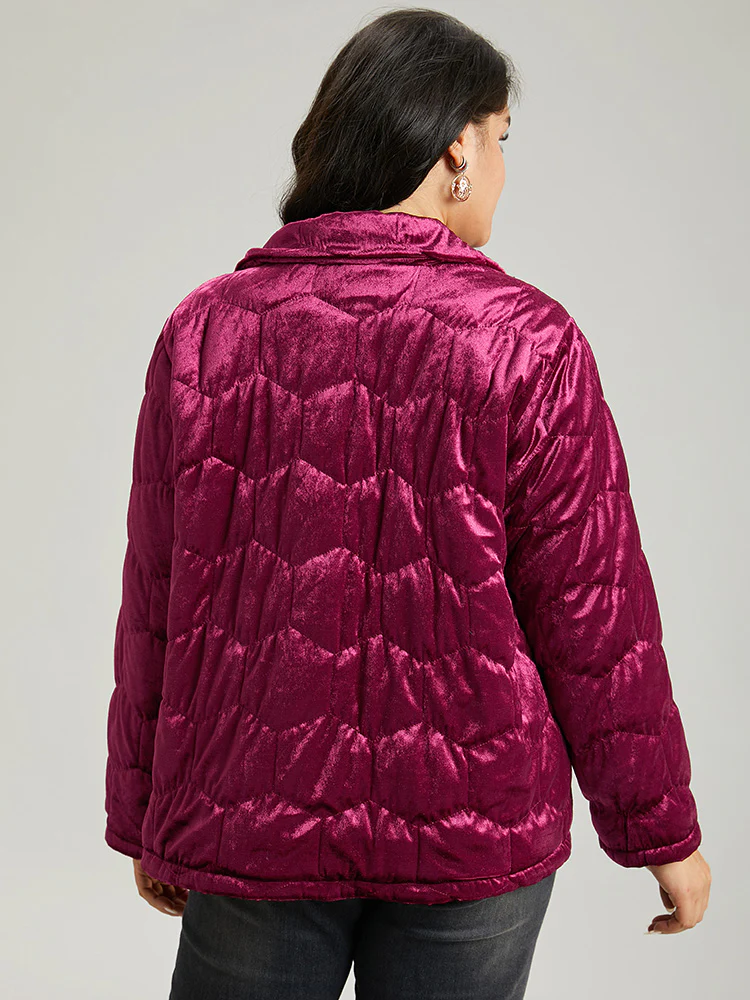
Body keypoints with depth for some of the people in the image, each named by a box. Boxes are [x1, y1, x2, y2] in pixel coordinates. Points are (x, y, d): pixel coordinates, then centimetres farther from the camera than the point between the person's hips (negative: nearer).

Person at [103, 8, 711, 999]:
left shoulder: (205, 330, -3)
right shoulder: (525, 342, -11)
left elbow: (154, 609, 1)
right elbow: (594, 618, -9)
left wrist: (145, 816, 13)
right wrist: (663, 831, 4)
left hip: (248, 827, 2)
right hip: (471, 838, -1)